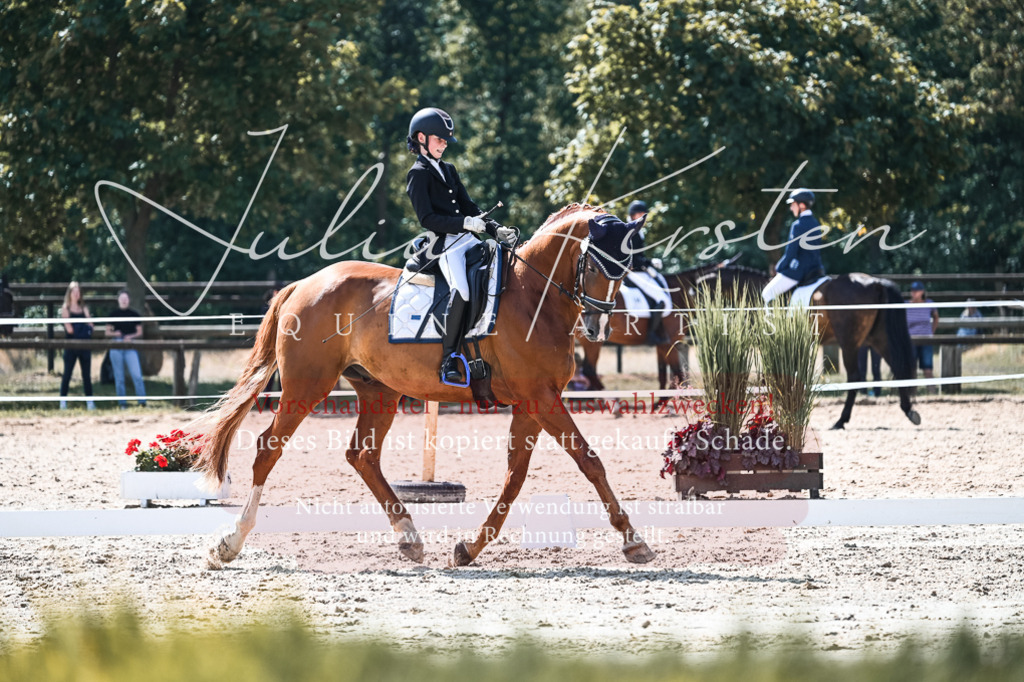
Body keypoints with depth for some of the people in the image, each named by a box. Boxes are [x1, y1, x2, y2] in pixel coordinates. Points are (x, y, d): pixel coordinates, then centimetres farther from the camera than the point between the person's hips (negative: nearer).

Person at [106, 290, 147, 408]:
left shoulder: (134, 315, 7)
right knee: (119, 377, 2)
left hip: (130, 346, -1)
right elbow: (107, 332, 10)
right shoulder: (113, 315, 7)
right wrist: (115, 334, -11)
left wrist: (131, 337, -9)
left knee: (137, 375, -12)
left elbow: (139, 332, 9)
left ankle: (142, 401, -11)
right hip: (116, 346, 1)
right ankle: (122, 403, 8)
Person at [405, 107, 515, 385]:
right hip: (446, 243, -8)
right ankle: (449, 360, -25)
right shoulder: (418, 174, -2)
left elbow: (468, 207, 21)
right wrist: (464, 223, -20)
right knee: (462, 289, -27)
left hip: (468, 239, 8)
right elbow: (427, 219, -11)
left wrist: (495, 230, 7)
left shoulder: (448, 170, 22)